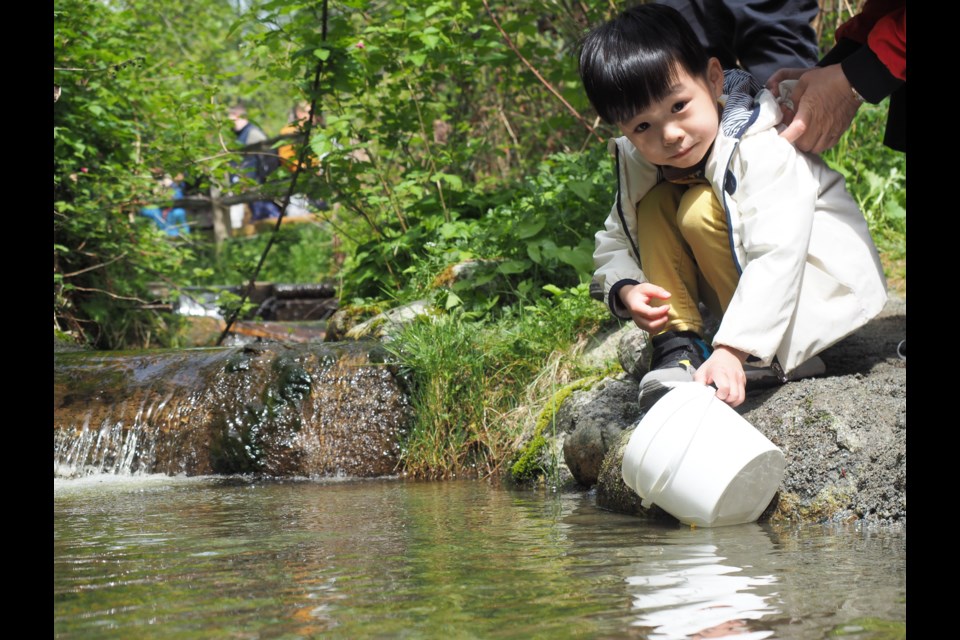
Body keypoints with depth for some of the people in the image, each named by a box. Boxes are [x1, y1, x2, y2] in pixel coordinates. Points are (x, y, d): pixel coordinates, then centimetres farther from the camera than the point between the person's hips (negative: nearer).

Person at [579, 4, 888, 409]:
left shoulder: (763, 150, -27)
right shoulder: (641, 163, -6)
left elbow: (778, 259, -35)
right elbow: (613, 242, 4)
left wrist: (731, 349, -42)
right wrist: (625, 291, -20)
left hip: (822, 281, -7)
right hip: (747, 287, 7)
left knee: (701, 211, -26)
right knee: (655, 205, -7)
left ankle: (780, 356, -17)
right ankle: (678, 345, -13)